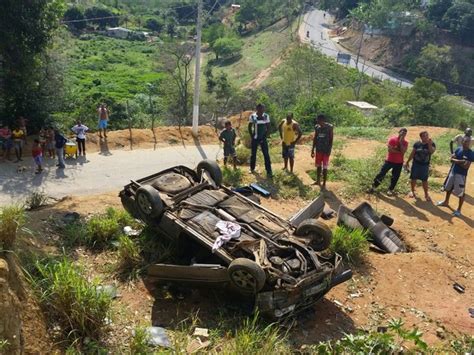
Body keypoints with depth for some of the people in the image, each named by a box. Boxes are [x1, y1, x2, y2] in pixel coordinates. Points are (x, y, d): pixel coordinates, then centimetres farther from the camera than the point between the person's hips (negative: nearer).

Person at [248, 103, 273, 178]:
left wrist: (265, 137, -6)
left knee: (266, 155, -4)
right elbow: (249, 127, 3)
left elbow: (268, 128, 1)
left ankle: (269, 172, -3)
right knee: (253, 154, 11)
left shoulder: (266, 116, -5)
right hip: (255, 138, 0)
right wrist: (252, 136, -4)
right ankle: (252, 168, 30)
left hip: (263, 138, 0)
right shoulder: (252, 116, -8)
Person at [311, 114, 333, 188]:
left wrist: (329, 150, -14)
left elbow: (331, 139, -8)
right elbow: (315, 138, 9)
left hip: (326, 150, -4)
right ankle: (318, 181, 26)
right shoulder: (316, 127, 2)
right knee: (318, 166, 13)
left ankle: (324, 183, 8)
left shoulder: (329, 127, -10)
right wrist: (313, 149, 6)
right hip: (318, 149, 4)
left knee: (325, 167, 0)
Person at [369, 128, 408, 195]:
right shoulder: (392, 139, -10)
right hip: (389, 161, -2)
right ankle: (374, 186, 15)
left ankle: (390, 189, 23)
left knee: (395, 177, 8)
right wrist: (399, 151, -16)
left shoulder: (405, 143, -1)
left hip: (399, 163, 2)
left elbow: (403, 152, -17)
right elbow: (390, 150, -18)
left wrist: (400, 142, -17)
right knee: (382, 173, 2)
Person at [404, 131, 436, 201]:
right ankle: (412, 191, 26)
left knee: (424, 180, 4)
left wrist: (429, 144, -31)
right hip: (416, 164, 1)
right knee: (413, 179, 7)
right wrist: (407, 162, 4)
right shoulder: (417, 144, -4)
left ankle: (426, 194, 16)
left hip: (425, 165, -1)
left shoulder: (432, 144, -6)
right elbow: (412, 153, 3)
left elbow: (432, 152, -24)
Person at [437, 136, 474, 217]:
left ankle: (459, 210, 11)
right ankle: (446, 202, 45)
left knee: (461, 193, -1)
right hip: (453, 171, 7)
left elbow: (466, 166, -22)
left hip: (461, 175, -7)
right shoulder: (458, 149, 2)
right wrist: (460, 161, -20)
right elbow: (451, 159, -4)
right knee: (448, 188, 23)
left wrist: (456, 161, -14)